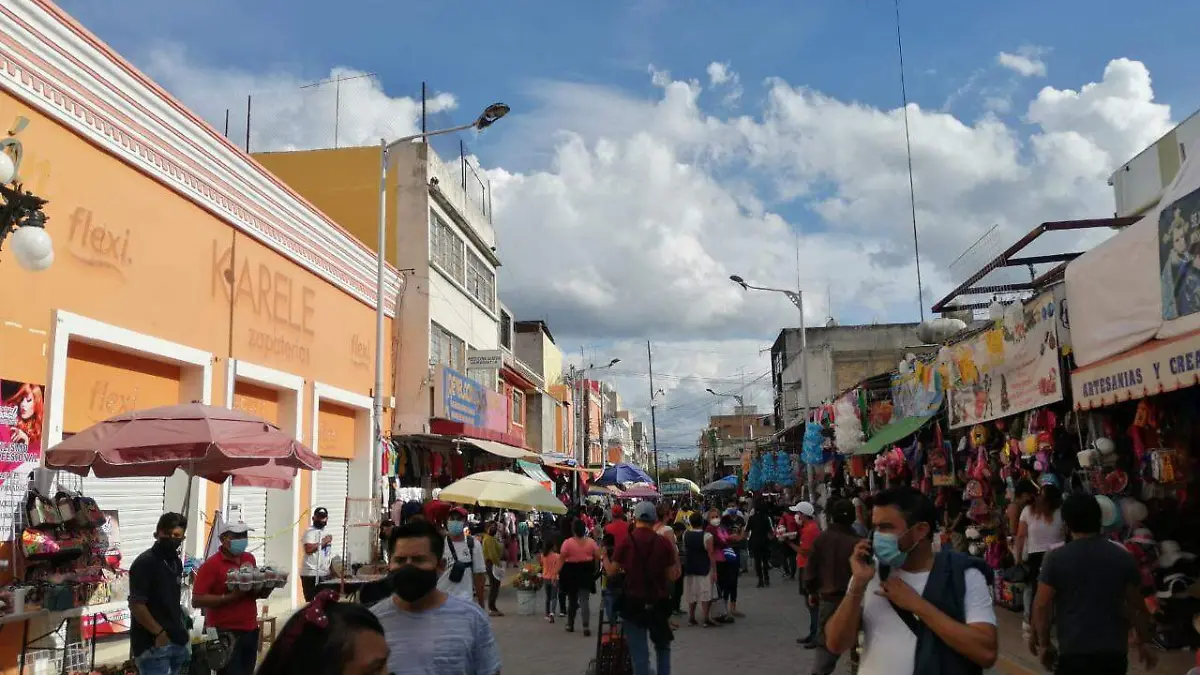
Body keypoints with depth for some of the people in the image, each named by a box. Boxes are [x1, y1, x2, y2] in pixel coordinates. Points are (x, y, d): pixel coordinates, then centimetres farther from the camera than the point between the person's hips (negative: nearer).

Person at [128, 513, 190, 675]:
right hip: (152, 644, -8)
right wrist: (159, 632, -17)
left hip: (176, 641, 8)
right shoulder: (144, 562, -13)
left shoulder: (176, 562, 12)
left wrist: (181, 628, 13)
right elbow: (136, 605, -18)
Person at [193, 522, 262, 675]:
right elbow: (197, 600, -16)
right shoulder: (211, 565, -11)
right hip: (225, 633, -6)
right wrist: (231, 597, -23)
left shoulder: (250, 559, 8)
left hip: (250, 630, 6)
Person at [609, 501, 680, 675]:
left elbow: (611, 571, -4)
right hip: (659, 603, 1)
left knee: (639, 652, 4)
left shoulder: (625, 542, -7)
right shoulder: (664, 543, -5)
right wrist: (675, 555, 10)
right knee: (663, 647, 21)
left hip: (633, 603, -1)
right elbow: (673, 576, -4)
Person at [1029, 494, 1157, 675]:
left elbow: (1041, 606, -8)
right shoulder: (1123, 557, 2)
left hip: (1074, 652, -3)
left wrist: (1044, 643, 3)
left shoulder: (1056, 558, -8)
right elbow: (1137, 605, 8)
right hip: (1114, 651, 4)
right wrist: (1144, 642, 20)